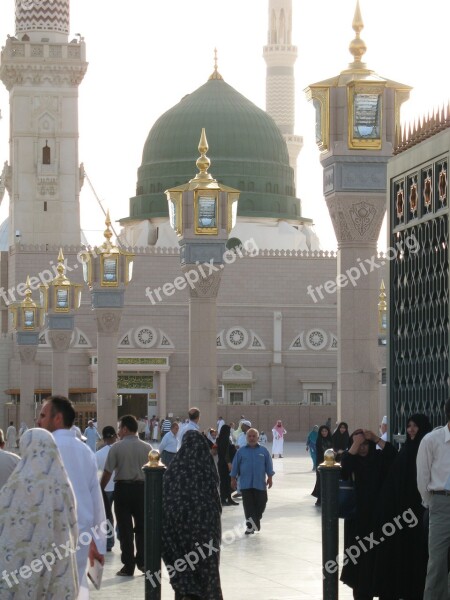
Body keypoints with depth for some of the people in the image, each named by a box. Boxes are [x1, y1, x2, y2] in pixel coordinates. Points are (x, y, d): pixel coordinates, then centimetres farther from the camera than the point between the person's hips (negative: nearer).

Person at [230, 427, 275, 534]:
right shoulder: (241, 451, 2)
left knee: (261, 503, 6)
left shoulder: (263, 451, 3)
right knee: (248, 505, -4)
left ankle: (256, 520, 28)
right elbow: (235, 466, 6)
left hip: (260, 484, 1)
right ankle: (251, 526, -2)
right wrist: (233, 479, 5)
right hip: (246, 484, -1)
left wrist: (270, 478, 2)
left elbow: (269, 465, 7)